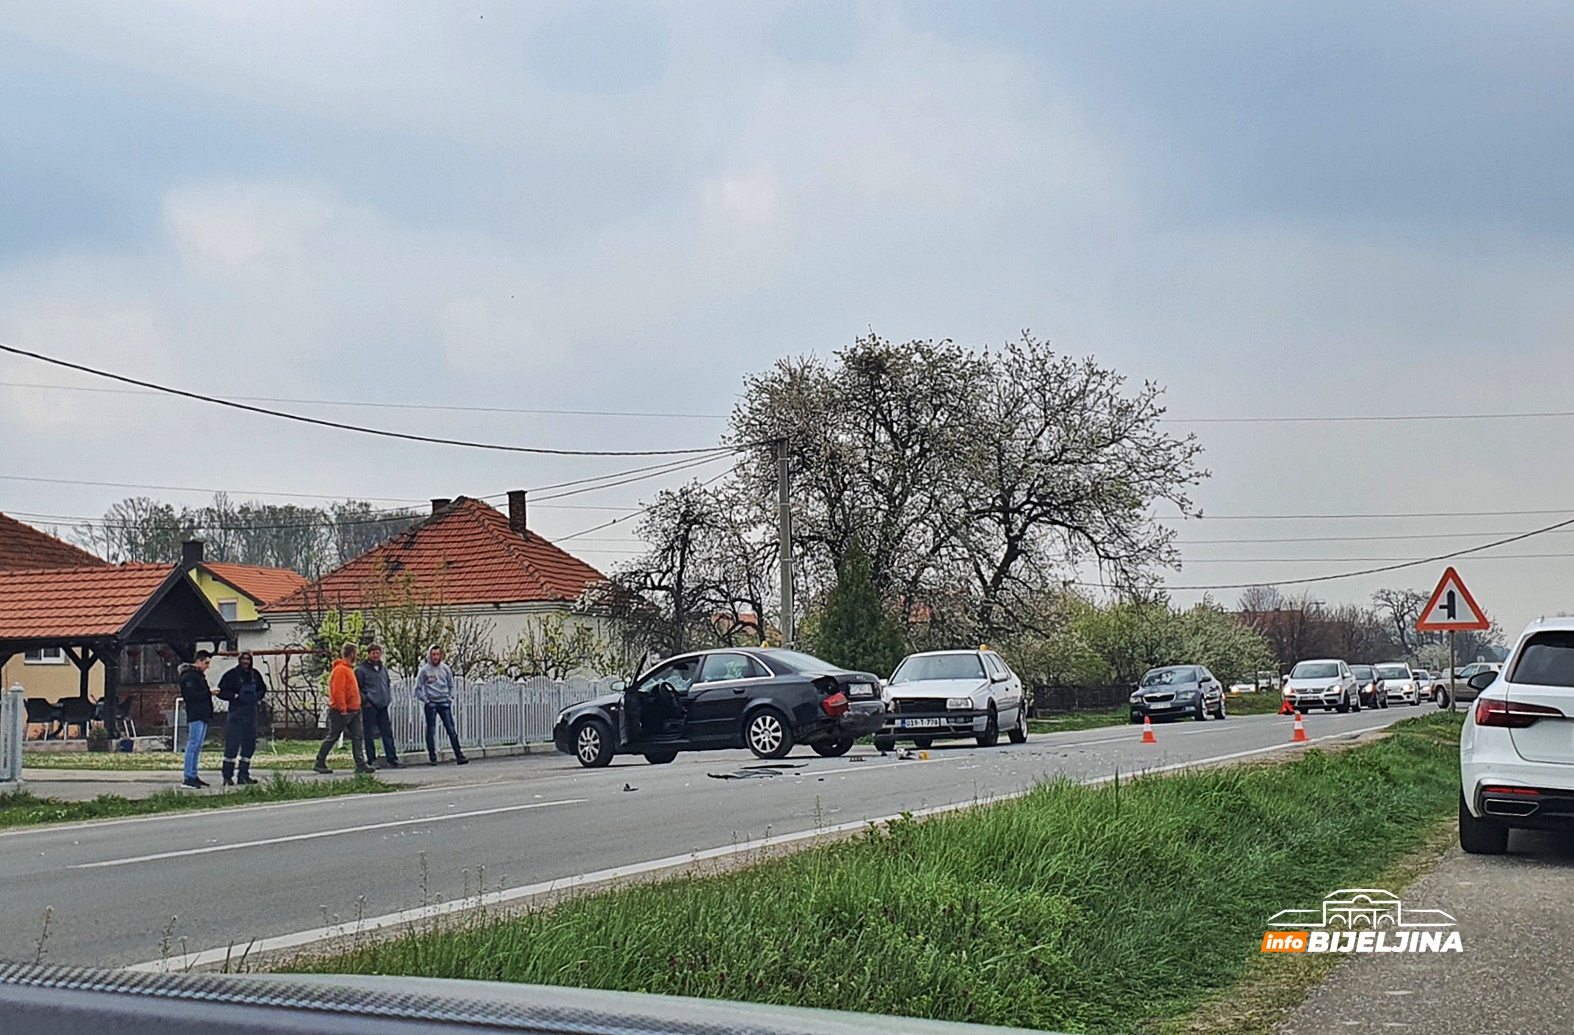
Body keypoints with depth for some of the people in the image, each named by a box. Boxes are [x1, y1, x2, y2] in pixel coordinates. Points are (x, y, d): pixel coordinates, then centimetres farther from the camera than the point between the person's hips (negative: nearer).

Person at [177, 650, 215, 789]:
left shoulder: (198, 675, 22)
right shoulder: (189, 676, -10)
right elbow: (191, 695, -20)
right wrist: (208, 692, -16)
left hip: (202, 716, 10)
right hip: (195, 716, -10)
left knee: (196, 747, 12)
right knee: (193, 745, -11)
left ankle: (193, 776, 16)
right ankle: (189, 777, -13)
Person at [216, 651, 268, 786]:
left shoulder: (255, 674, 9)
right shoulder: (231, 675, -6)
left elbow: (262, 688, 24)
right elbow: (221, 692, -5)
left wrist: (258, 697, 6)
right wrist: (234, 696, -17)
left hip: (251, 713, 6)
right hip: (236, 714, -6)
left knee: (249, 745, 9)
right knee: (232, 744, -8)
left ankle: (244, 775, 17)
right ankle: (227, 777, -4)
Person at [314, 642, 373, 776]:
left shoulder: (348, 669, 17)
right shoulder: (340, 670, -15)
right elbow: (337, 691, -21)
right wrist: (343, 709, -22)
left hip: (353, 710, 9)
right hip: (341, 711, -9)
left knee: (357, 737, 2)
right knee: (332, 737, 0)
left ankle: (361, 764, -1)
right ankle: (320, 763, 10)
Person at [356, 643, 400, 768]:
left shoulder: (383, 669, 17)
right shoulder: (361, 669, -4)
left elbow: (388, 685, 27)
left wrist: (389, 698, 14)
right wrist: (365, 700, -12)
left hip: (383, 706, 6)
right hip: (369, 707, -6)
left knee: (387, 733, 4)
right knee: (370, 734, -2)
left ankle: (392, 759, 4)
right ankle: (372, 760, 2)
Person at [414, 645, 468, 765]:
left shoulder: (445, 668, 5)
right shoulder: (424, 670, -4)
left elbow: (451, 685, 14)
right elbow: (418, 688, 0)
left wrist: (450, 698, 4)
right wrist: (425, 700, -6)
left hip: (444, 703, 2)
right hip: (431, 704, -2)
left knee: (452, 730, -2)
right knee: (431, 731, 3)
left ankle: (459, 756, -4)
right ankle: (432, 757, 10)